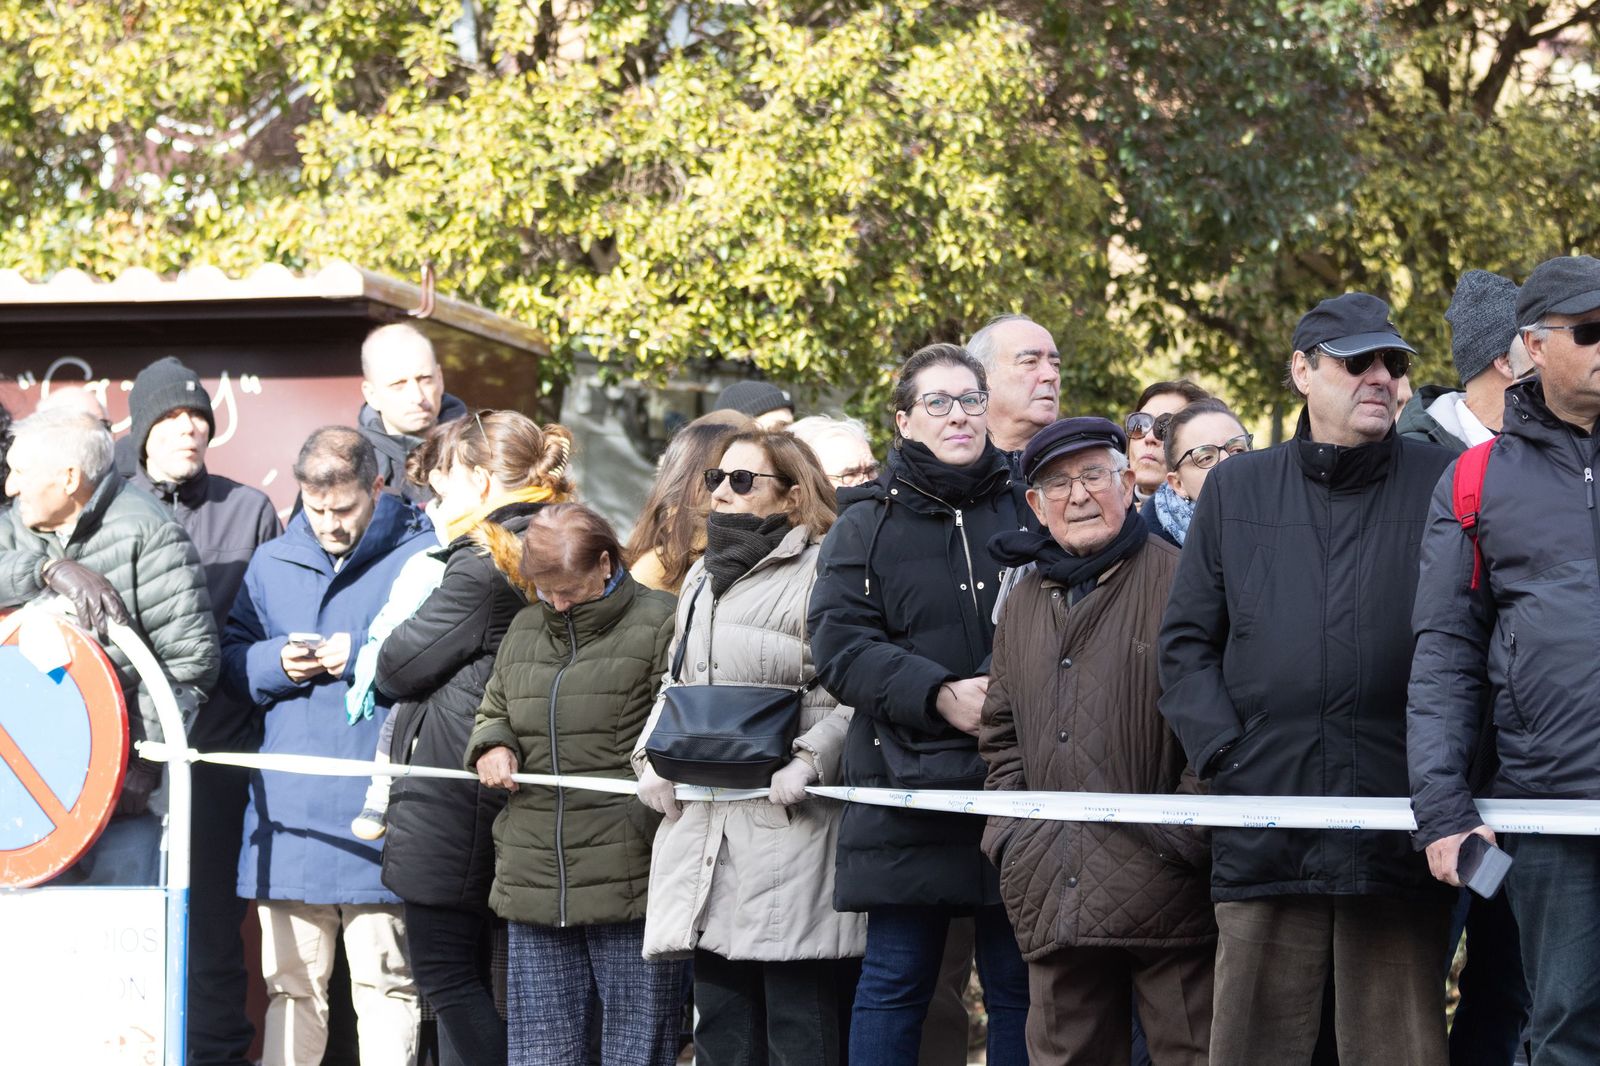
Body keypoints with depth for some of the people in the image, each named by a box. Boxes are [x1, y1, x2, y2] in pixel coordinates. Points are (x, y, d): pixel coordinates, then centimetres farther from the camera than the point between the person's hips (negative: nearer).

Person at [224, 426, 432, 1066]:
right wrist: (279, 663, -3)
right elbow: (230, 660, 16)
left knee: (385, 983, 0)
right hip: (287, 811, 4)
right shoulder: (272, 563, 17)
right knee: (290, 983, 8)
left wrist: (361, 657, -13)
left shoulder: (421, 558, 0)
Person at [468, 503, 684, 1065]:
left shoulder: (658, 625, -3)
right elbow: (492, 714, 27)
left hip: (630, 887, -6)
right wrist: (491, 745, 5)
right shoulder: (525, 630, 16)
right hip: (536, 885, 6)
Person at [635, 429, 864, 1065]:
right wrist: (650, 755, 12)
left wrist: (809, 758, -21)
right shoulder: (703, 578, 23)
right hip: (703, 824, 8)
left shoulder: (823, 570, -3)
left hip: (786, 819, -8)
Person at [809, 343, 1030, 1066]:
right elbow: (839, 646, -2)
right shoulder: (865, 529, 9)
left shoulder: (1028, 513, 12)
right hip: (905, 787, -1)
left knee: (1018, 983, 4)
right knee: (895, 982, 1)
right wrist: (940, 695, -16)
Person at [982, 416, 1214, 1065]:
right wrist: (1009, 835, 11)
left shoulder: (1179, 581, -2)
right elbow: (1001, 736, 26)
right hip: (1054, 893, 6)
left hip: (1164, 887, -6)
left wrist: (1183, 836, -12)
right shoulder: (1024, 604, 19)